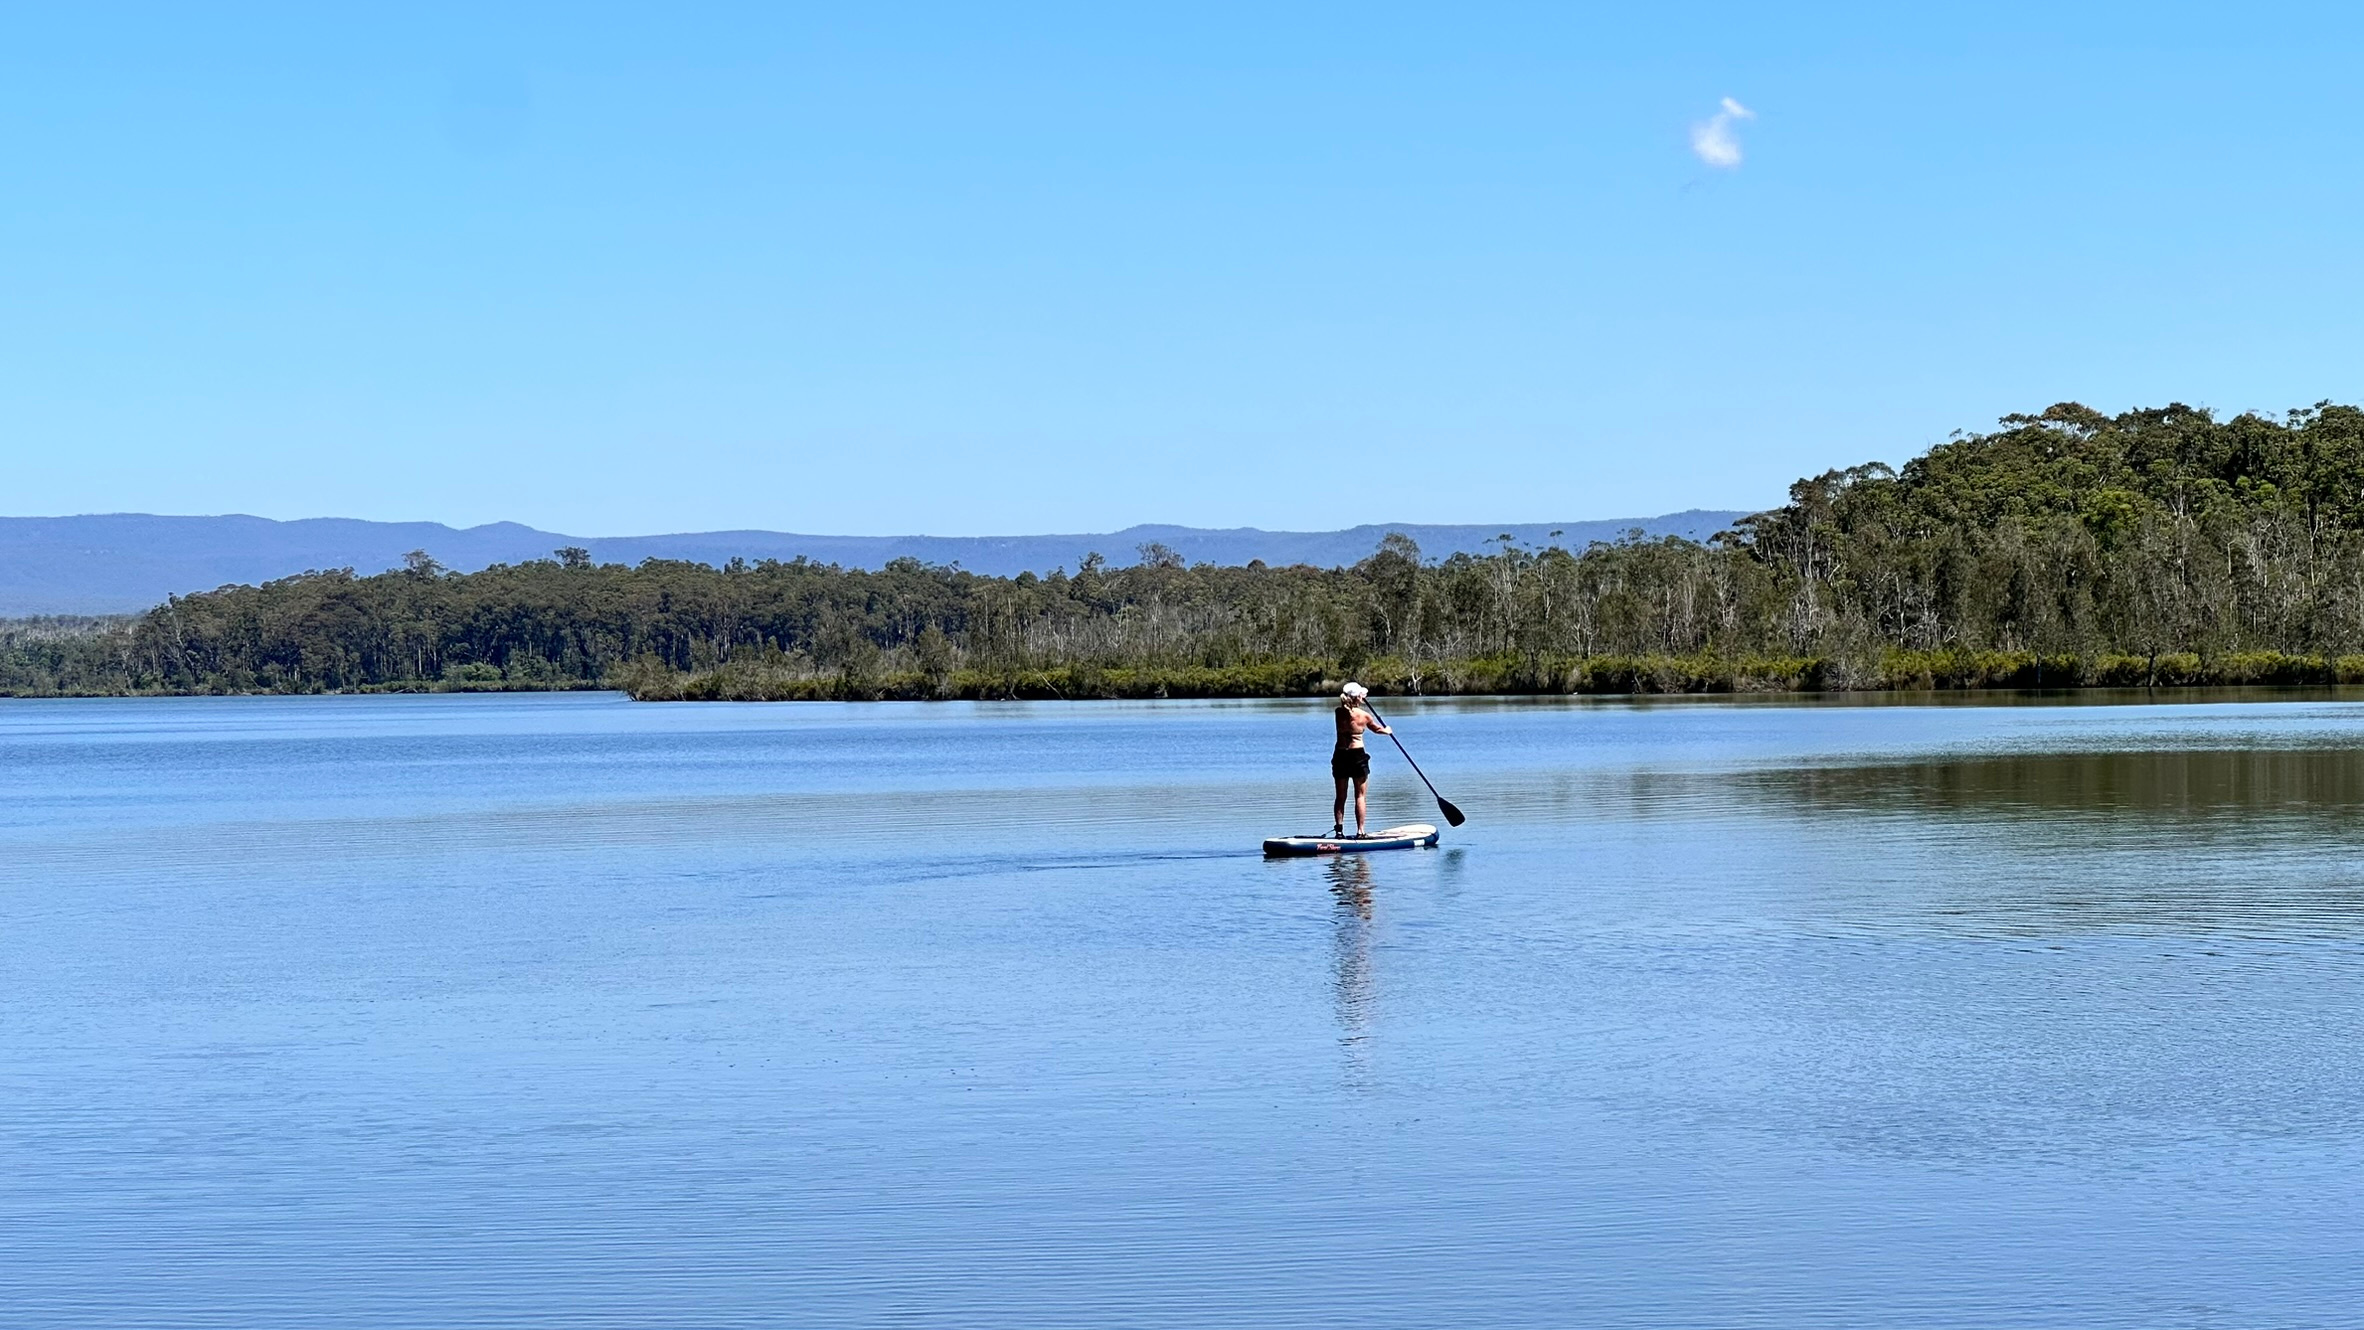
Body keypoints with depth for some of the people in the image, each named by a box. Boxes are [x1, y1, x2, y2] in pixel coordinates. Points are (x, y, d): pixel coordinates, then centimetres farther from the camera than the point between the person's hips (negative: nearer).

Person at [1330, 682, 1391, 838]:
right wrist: (1387, 731, 34)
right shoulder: (1364, 715, -7)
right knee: (1360, 796, 3)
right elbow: (1377, 729, 14)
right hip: (1357, 755, -3)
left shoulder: (1339, 713, -2)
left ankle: (1339, 829, 6)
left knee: (1340, 796, 11)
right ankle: (1360, 831, -1)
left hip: (1340, 755, 3)